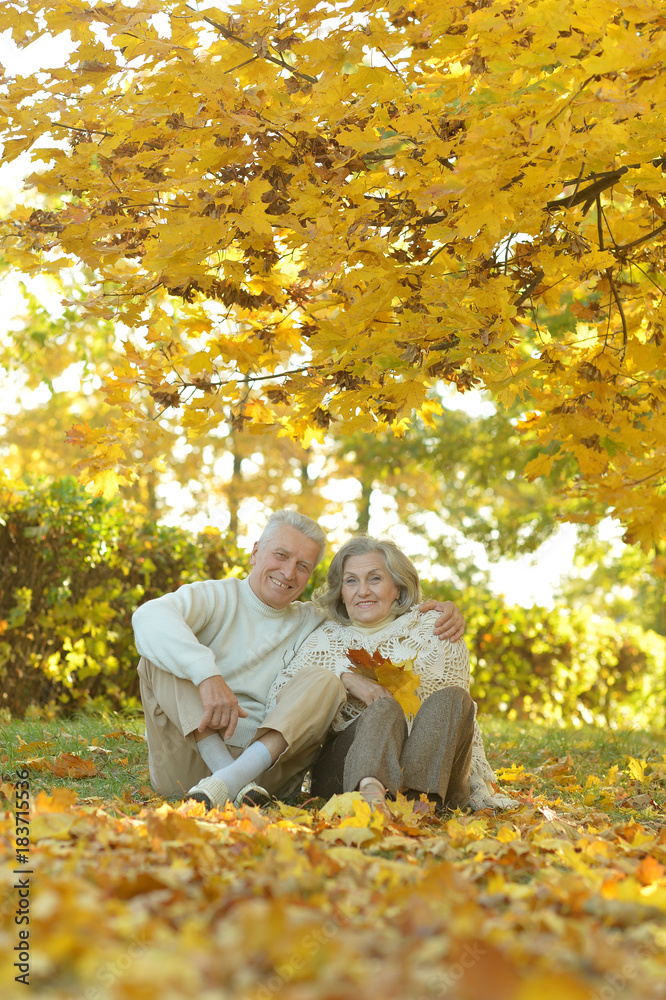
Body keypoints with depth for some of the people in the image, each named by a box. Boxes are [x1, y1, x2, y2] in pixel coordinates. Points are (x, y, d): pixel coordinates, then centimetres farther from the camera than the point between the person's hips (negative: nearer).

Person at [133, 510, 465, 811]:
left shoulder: (313, 624, 16)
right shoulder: (214, 597, 1)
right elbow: (149, 617, -21)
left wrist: (441, 610, -1)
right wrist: (208, 675, -37)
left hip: (266, 758, 3)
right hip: (186, 760, -2)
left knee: (324, 679, -16)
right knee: (159, 654, -20)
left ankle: (230, 779, -39)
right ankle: (225, 771, -38)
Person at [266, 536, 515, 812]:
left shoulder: (434, 631, 14)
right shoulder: (326, 639, 15)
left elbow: (463, 712, 16)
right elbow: (278, 694, 0)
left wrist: (479, 781, 5)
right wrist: (344, 678, -13)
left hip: (429, 768, 1)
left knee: (449, 698, -26)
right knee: (384, 708, -31)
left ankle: (416, 797, -49)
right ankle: (371, 789, -64)